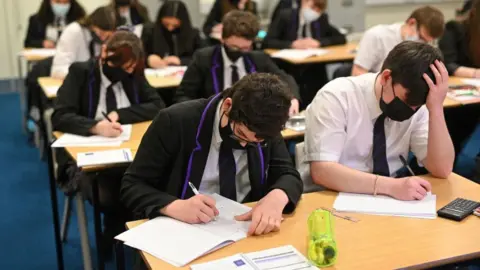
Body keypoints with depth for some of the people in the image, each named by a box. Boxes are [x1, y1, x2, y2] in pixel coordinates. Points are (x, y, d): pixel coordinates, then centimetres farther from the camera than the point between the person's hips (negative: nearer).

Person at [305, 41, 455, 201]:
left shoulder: (416, 104, -5)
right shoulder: (336, 98, -18)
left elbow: (442, 170, -9)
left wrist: (436, 109, -20)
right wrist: (389, 186, -34)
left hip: (387, 200, 4)